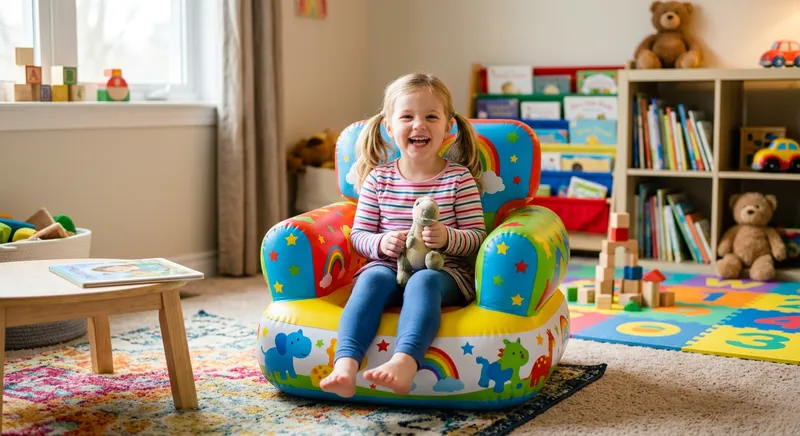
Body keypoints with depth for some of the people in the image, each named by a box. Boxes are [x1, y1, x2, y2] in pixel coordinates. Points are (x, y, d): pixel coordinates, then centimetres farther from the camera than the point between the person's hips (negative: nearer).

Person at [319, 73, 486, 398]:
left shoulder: (459, 178, 4)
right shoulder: (378, 179, 8)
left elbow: (477, 236, 1)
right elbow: (358, 235, 9)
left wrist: (447, 237, -20)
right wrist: (380, 243, -15)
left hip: (444, 271, -1)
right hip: (388, 266, 2)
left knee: (423, 281, -36)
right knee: (373, 278, -33)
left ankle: (403, 362, -58)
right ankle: (345, 365, -50)